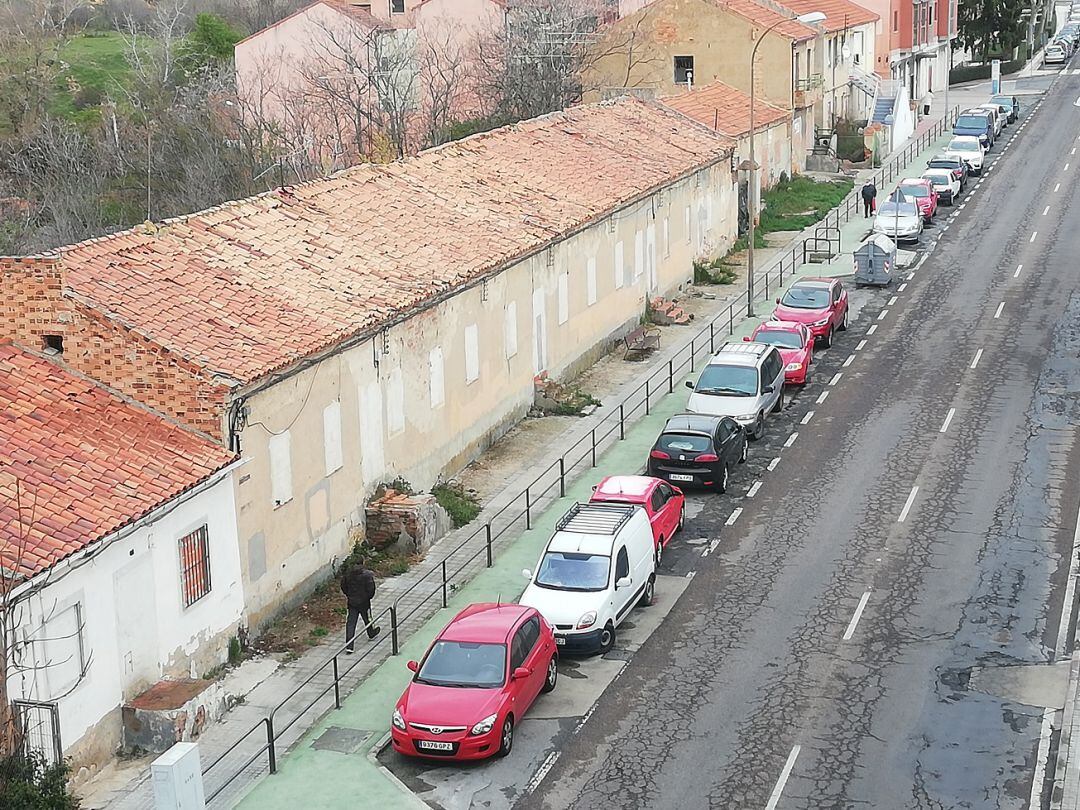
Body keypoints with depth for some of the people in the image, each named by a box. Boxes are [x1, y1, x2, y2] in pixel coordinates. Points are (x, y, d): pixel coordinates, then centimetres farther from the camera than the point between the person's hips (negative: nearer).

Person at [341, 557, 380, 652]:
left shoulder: (347, 573, -5)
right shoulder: (367, 574, -18)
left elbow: (343, 586, 5)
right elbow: (371, 588, -17)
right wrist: (369, 597, 3)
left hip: (351, 601, 3)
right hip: (363, 602, -3)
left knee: (351, 622, 2)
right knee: (367, 618, 22)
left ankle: (348, 645, -5)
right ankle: (371, 633, 49)